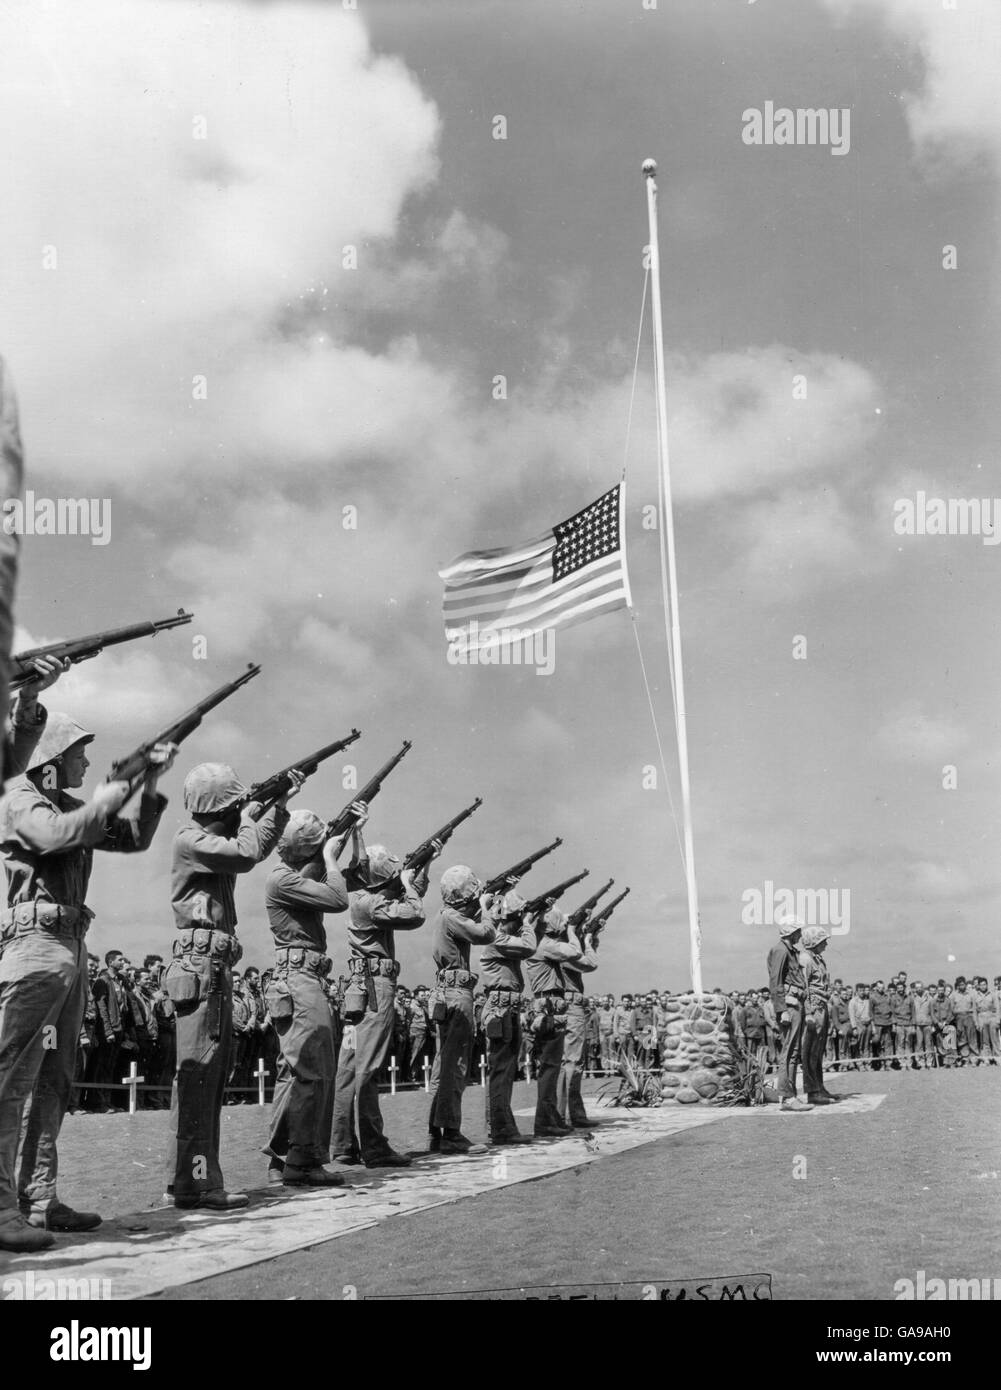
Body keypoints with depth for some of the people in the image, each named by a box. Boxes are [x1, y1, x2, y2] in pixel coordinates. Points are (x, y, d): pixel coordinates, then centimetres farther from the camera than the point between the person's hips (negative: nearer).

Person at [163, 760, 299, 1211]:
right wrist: (249, 817, -6)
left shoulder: (213, 838, 17)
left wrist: (280, 802, 21)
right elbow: (246, 854, -22)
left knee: (213, 1074, 11)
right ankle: (191, 1182, -9)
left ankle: (199, 1178, 17)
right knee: (196, 1072, -10)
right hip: (199, 967, -10)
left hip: (218, 971, 10)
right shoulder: (190, 840, -10)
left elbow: (258, 848, 30)